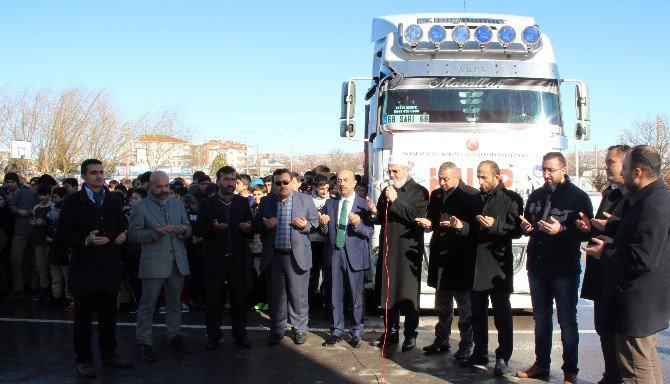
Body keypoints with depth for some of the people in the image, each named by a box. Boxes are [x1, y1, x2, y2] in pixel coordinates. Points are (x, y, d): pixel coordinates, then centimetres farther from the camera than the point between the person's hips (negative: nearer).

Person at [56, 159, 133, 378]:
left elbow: (123, 227, 20)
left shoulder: (114, 200, 9)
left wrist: (123, 236, -3)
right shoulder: (73, 202, -5)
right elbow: (61, 238, -7)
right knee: (83, 317, 6)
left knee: (109, 315, 12)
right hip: (85, 269, -3)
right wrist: (86, 240, -21)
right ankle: (83, 360, 19)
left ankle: (109, 355, 26)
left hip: (110, 268, 4)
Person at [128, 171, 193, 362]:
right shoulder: (140, 207, -3)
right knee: (147, 305, 1)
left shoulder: (178, 204, 13)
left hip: (177, 262, 5)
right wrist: (155, 233, -22)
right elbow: (133, 234, -8)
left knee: (175, 303, 13)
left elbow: (188, 228, 16)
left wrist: (184, 230, -8)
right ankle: (144, 342, 11)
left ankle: (174, 336, 26)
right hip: (153, 263, -5)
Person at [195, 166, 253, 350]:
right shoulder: (207, 204, 2)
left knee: (239, 299, 5)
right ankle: (213, 335, 19)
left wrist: (248, 228, -15)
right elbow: (199, 231, -1)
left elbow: (251, 231, 8)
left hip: (237, 259, 2)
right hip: (215, 260, -1)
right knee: (214, 299, 6)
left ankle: (240, 333, 19)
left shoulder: (243, 202, 8)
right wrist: (213, 228, -20)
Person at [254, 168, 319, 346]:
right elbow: (256, 225, 11)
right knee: (275, 296, 11)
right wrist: (265, 225, -10)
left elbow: (316, 222, 6)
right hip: (273, 257, 2)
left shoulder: (305, 200, 3)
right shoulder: (266, 202, 8)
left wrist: (306, 225, -15)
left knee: (299, 295, 5)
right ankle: (276, 330, 24)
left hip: (297, 256, -2)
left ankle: (300, 329, 21)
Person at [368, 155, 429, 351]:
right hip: (387, 250, 5)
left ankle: (410, 335, 12)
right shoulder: (387, 191, 13)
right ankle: (390, 332, 22)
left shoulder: (419, 192, -3)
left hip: (408, 251, -5)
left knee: (408, 294, 0)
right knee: (387, 293, 10)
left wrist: (396, 201, -20)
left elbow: (418, 216, -18)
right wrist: (375, 212, -4)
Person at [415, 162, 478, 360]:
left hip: (462, 259, -7)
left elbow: (477, 227, -14)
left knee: (465, 306, 3)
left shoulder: (471, 195, -10)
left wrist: (461, 226, -31)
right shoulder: (436, 195, 11)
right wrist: (428, 223, -1)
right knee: (442, 304, 18)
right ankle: (441, 340, 31)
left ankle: (466, 346, 14)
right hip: (441, 257, 7)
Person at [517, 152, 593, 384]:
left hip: (565, 269, -6)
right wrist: (526, 227, -2)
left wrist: (561, 230, -25)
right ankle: (541, 364, 26)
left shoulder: (578, 197, -7)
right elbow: (526, 224, 20)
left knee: (567, 321, 3)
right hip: (537, 267, 6)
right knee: (541, 319, 15)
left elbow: (587, 232, -12)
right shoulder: (536, 196, 11)